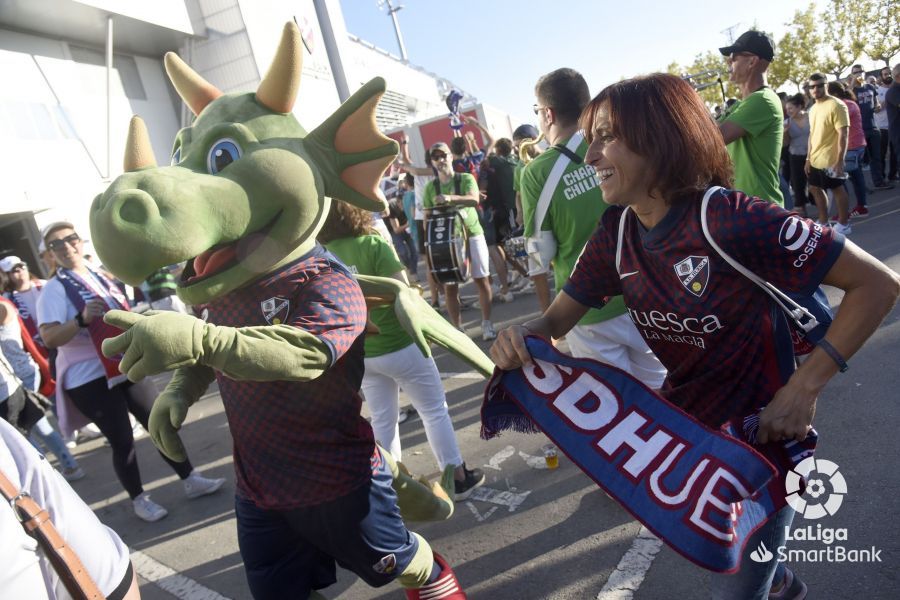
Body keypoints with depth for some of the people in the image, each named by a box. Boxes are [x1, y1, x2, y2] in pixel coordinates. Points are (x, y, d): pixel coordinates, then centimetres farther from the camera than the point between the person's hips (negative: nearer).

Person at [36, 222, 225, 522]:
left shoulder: (100, 277, 10)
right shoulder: (54, 290, -10)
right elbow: (49, 338, -22)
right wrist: (82, 318, -35)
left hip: (127, 367, 6)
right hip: (90, 378, -6)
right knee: (122, 441, -1)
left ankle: (191, 480, 19)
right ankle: (139, 499, 18)